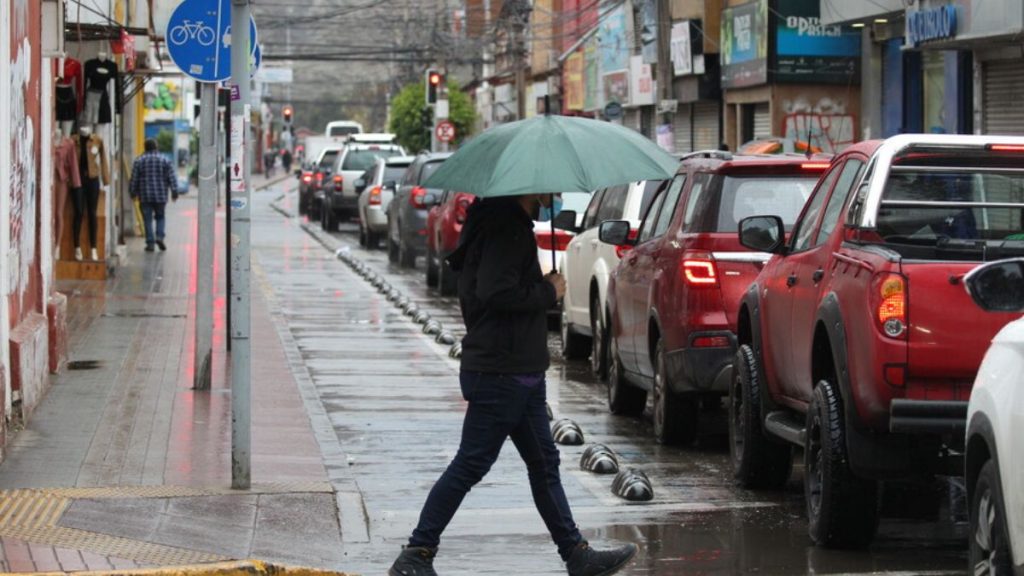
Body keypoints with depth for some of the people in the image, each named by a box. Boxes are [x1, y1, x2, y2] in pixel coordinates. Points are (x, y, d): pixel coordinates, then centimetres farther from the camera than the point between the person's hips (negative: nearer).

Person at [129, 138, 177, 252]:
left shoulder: (139, 161, 0)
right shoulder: (164, 161, 1)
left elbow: (134, 179, 1)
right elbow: (171, 178, -1)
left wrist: (133, 192, 11)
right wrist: (174, 192, 2)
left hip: (145, 196, -1)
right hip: (160, 196, 1)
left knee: (148, 219, 3)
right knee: (160, 217, 15)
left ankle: (150, 243, -1)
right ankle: (159, 236, -4)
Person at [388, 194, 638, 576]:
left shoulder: (513, 224, 14)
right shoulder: (507, 228, -18)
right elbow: (495, 293, -29)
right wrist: (548, 293, -16)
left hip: (521, 373, 11)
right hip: (500, 375, -11)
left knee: (544, 465, 14)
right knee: (470, 466, -5)